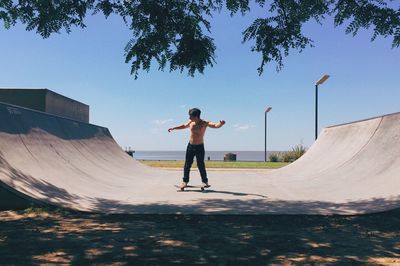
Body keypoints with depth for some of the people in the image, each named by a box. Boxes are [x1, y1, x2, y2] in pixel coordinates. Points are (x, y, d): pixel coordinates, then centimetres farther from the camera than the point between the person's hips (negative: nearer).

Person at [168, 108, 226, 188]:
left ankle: (205, 181, 12)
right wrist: (174, 128, 26)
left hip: (199, 147, -4)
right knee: (187, 164, 6)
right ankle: (185, 181, 17)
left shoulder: (204, 123, -12)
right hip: (190, 146, 4)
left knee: (201, 165, -3)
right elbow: (184, 126, 20)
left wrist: (221, 123, -45)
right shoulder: (191, 122, 0)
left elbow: (215, 125, -24)